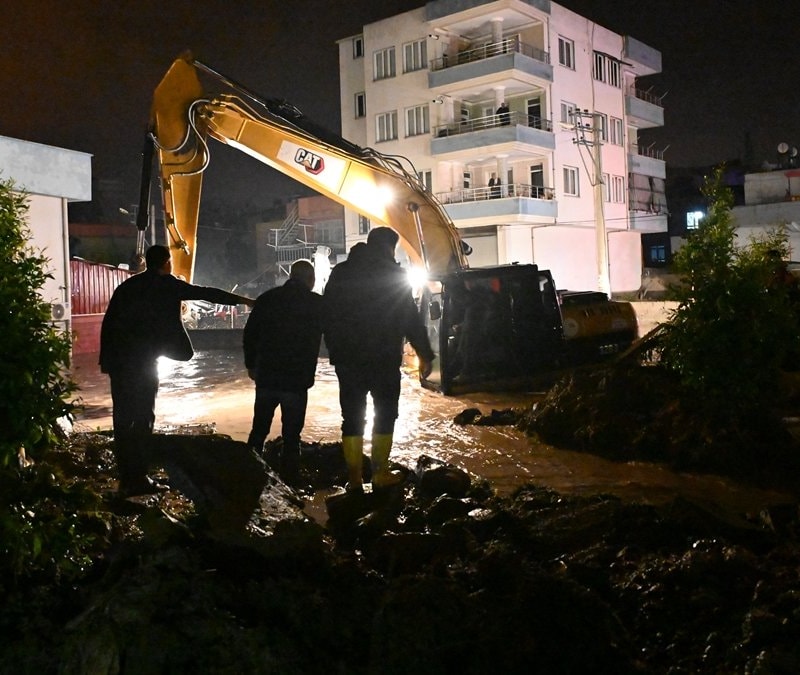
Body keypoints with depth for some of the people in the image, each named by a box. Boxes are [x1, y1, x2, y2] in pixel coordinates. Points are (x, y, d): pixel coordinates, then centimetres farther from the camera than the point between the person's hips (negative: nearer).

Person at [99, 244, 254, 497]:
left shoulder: (126, 286, 17)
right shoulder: (166, 285, 1)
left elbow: (108, 322, 14)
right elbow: (205, 293, 2)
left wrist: (107, 360, 17)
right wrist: (241, 300, 10)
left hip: (118, 360, 6)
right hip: (142, 360, -6)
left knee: (123, 418, 9)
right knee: (143, 418, -1)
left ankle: (126, 478, 15)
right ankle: (137, 479, 0)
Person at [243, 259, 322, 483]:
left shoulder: (267, 298, 4)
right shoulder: (317, 303, -3)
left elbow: (249, 334, 6)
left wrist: (251, 364, 15)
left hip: (266, 377, 3)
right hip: (297, 380, -3)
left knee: (258, 431, 16)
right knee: (291, 437, 3)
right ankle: (287, 484, 4)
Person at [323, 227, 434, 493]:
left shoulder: (340, 272, 8)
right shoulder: (393, 273, -5)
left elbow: (327, 315, 9)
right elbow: (411, 319, -7)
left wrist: (335, 350, 16)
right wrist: (425, 354, 0)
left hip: (347, 358, 4)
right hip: (384, 358, -3)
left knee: (352, 417, 6)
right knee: (385, 414, 9)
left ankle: (354, 478, 4)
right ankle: (380, 473, 7)